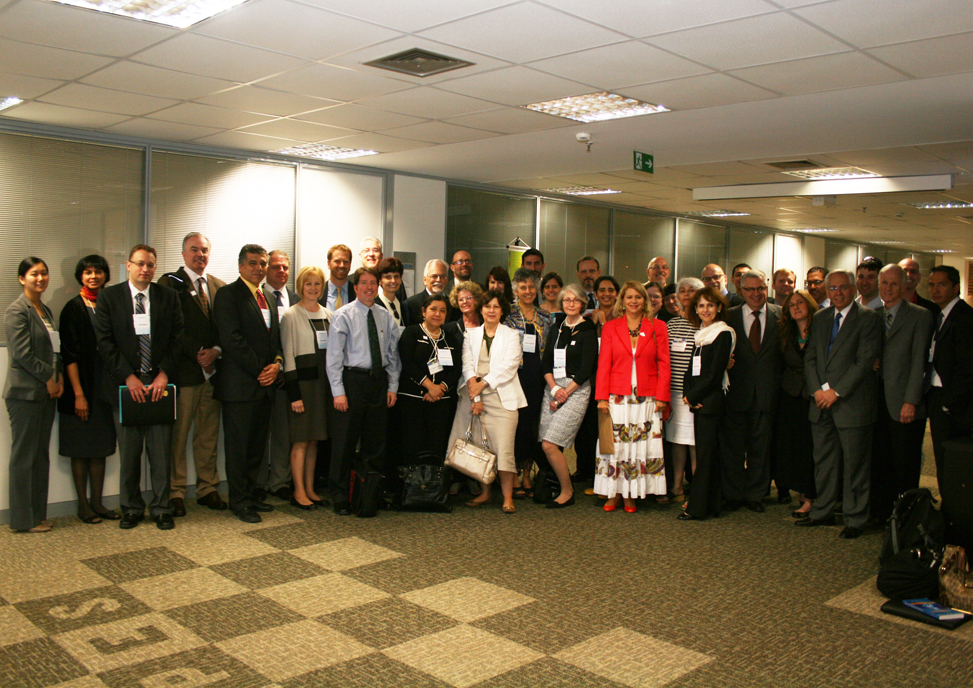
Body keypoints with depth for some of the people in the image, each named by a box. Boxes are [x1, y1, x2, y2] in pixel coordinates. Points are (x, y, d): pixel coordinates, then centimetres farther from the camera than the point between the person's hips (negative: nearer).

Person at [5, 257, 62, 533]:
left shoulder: (45, 311, 16)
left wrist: (58, 378, 4)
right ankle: (22, 519, 8)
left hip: (46, 392, 8)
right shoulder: (17, 311, -9)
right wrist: (48, 379, -10)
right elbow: (22, 354, -16)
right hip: (25, 393, -8)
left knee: (41, 455, 10)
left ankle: (38, 514, 18)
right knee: (24, 456, -1)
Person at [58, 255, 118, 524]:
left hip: (104, 386, 5)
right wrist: (78, 393, -14)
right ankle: (83, 504, 14)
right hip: (82, 387, -5)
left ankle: (97, 502, 18)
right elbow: (69, 354, -10)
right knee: (81, 449, 4)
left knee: (100, 447, 10)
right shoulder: (74, 308, -7)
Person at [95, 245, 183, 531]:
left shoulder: (169, 297, 7)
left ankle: (161, 509, 14)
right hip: (125, 386, 0)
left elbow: (177, 338, 3)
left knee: (161, 451, 2)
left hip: (160, 384, 0)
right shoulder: (109, 296, 4)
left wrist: (164, 374, -9)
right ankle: (131, 509, 22)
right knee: (128, 453, 7)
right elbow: (104, 341, -2)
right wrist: (128, 377, -10)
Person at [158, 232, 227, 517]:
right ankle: (175, 492, 9)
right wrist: (197, 355, -11)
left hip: (212, 369, 5)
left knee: (208, 434, 11)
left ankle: (207, 488, 20)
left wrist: (215, 351, -6)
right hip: (183, 370, -4)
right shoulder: (170, 283, 0)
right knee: (178, 435, -1)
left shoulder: (219, 286, 15)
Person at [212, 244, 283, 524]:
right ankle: (239, 501, 10)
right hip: (240, 383, -7)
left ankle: (251, 493, 23)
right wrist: (259, 369, -14)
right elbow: (231, 338, -14)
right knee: (238, 444, 1)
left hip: (266, 384, 7)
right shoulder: (228, 294, -5)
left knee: (258, 443, 12)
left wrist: (277, 363, 0)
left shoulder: (269, 296, 17)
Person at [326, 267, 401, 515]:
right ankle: (340, 498, 10)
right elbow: (334, 356, -6)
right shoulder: (343, 316, -3)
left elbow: (393, 354, 12)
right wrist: (338, 391, -13)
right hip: (353, 379, -4)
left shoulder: (386, 317, 9)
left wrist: (393, 387, 4)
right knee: (345, 441, -1)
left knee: (376, 441, 11)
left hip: (379, 381, 4)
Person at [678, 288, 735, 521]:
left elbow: (714, 373, -14)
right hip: (698, 400, 8)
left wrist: (693, 396, -11)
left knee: (705, 453, -5)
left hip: (711, 400, -8)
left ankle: (698, 508, 0)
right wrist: (687, 393, -1)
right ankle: (712, 505, 18)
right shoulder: (700, 334, 16)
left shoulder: (723, 334, -8)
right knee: (705, 452, 11)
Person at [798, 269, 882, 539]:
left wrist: (836, 391, -14)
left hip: (852, 403, -5)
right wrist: (818, 389, -4)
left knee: (855, 463, 3)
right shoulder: (820, 318, 13)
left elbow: (865, 361, -13)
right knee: (823, 460, 13)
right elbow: (810, 357, 11)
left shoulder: (868, 318, -5)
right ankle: (823, 512, 25)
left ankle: (855, 519, 14)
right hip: (822, 402, 5)